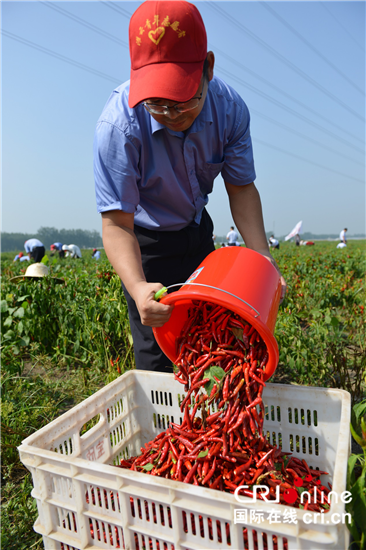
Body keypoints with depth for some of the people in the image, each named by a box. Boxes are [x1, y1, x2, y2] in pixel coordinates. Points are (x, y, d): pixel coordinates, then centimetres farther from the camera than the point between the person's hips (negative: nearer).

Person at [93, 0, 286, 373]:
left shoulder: (230, 108, -20)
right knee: (156, 353, -3)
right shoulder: (119, 124, -32)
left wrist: (263, 259, -26)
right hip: (145, 240, -3)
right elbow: (117, 223, -31)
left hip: (196, 229, 4)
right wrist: (138, 287, -49)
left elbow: (241, 188, -13)